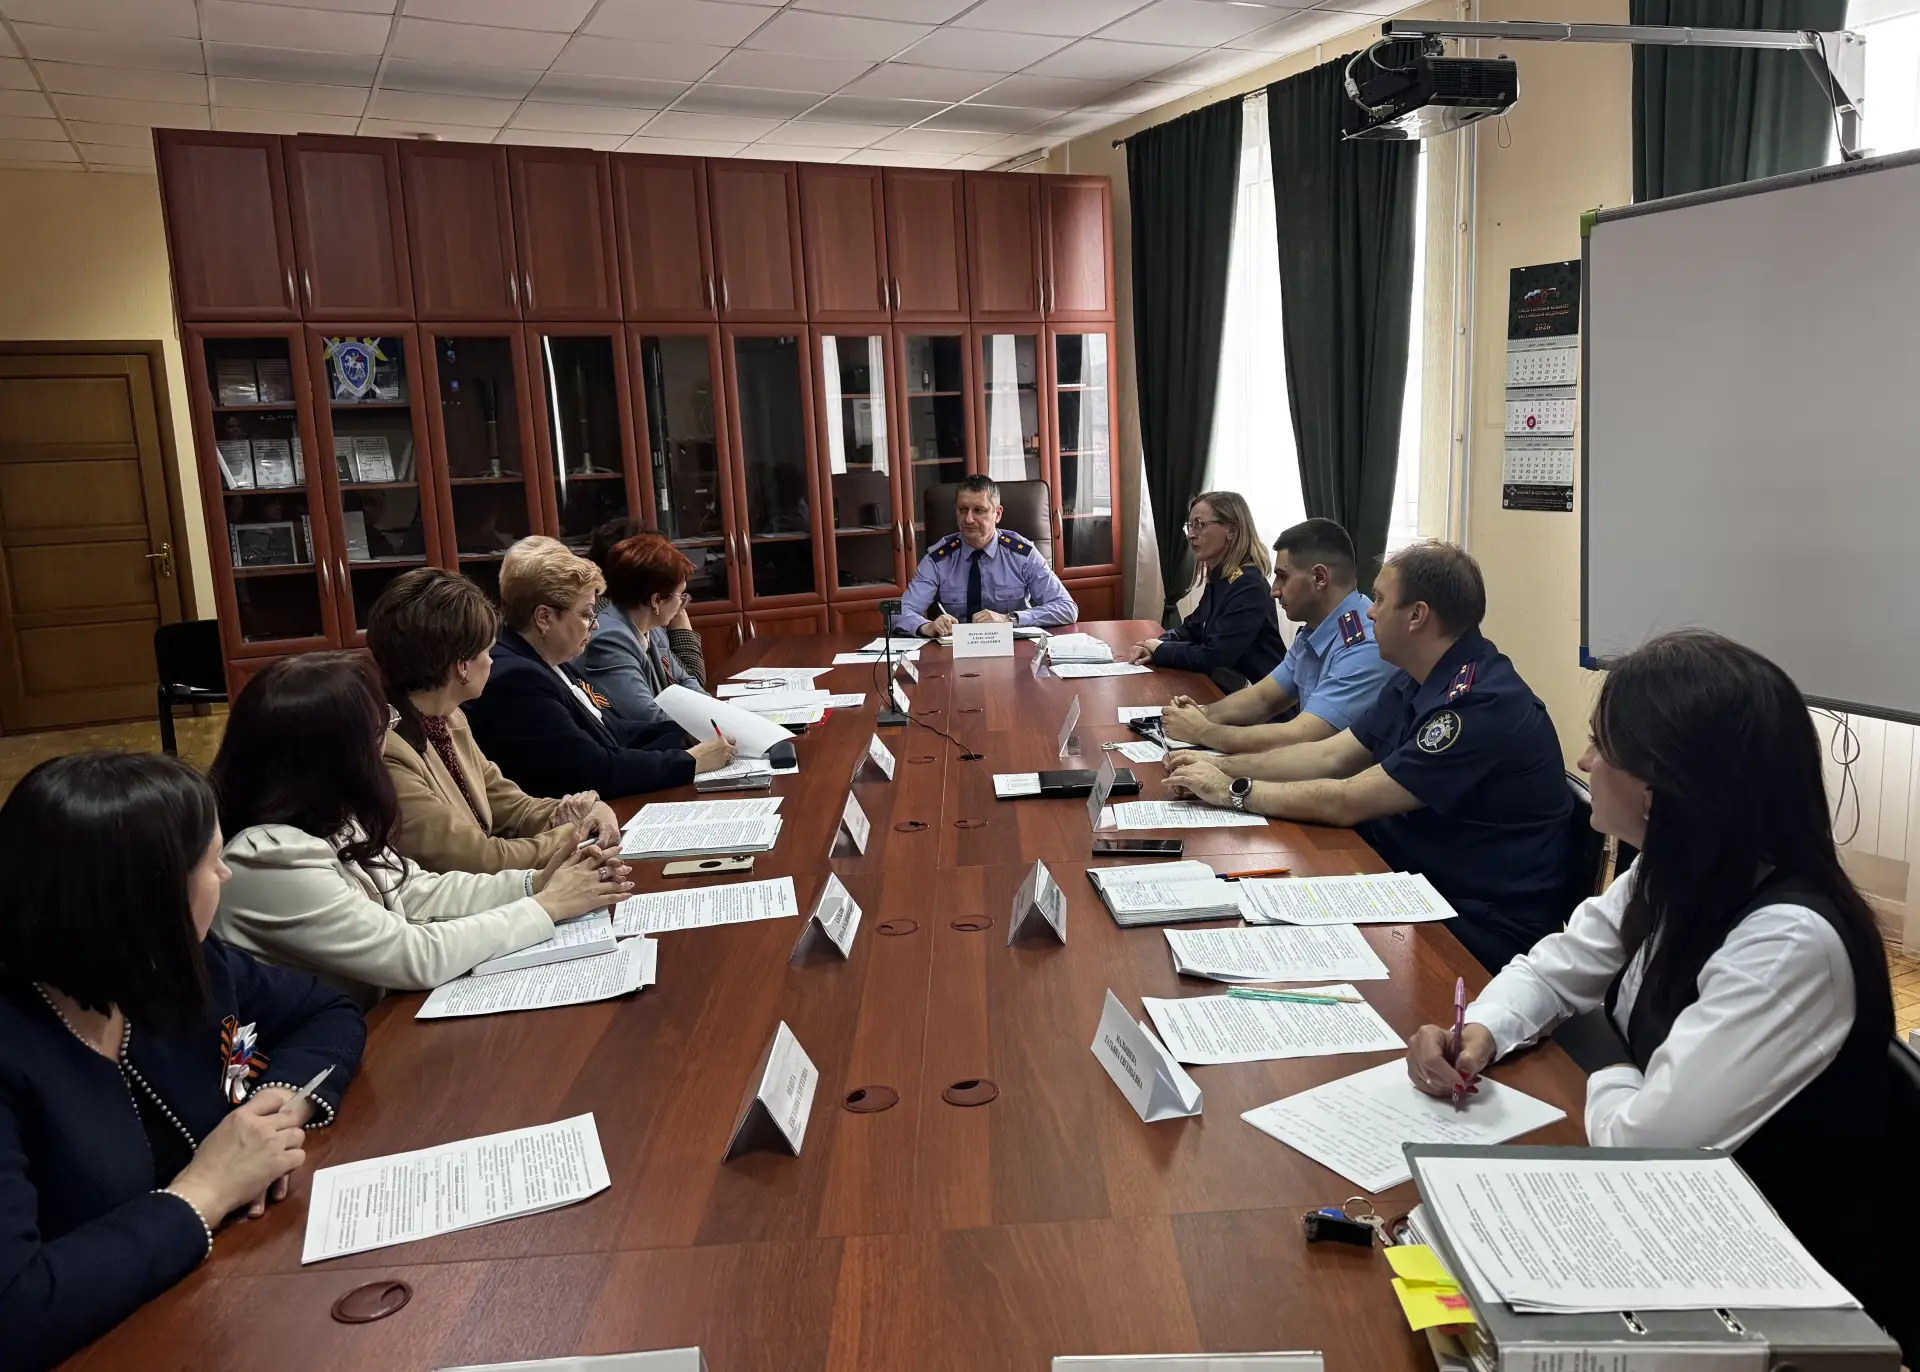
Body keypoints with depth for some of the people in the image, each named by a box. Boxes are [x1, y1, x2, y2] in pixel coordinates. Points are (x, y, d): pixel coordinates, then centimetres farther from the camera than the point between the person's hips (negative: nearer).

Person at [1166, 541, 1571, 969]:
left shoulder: (1483, 705, -25)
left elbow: (1348, 802, -23)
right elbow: (1330, 756, 11)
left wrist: (1235, 791, -14)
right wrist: (1223, 766, 1)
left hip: (1483, 929, -8)